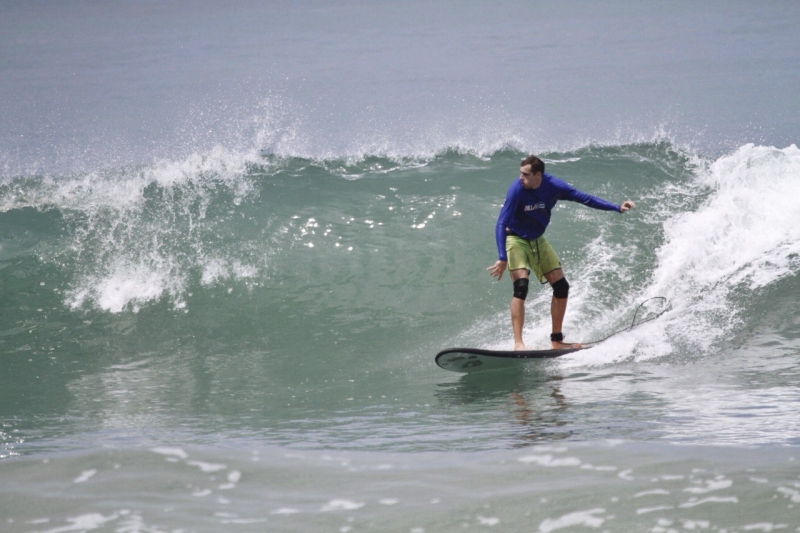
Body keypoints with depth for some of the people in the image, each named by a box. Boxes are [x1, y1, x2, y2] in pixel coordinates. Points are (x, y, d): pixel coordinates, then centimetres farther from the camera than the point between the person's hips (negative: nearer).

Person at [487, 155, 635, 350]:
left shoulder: (553, 186, -15)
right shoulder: (516, 190, -27)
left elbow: (584, 198, -7)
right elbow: (501, 224, -28)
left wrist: (617, 208, -13)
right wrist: (502, 258, -37)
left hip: (537, 240, 6)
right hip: (516, 239, -6)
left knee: (561, 287, 3)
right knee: (521, 286, -23)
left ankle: (557, 340, 16)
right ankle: (518, 343, -26)